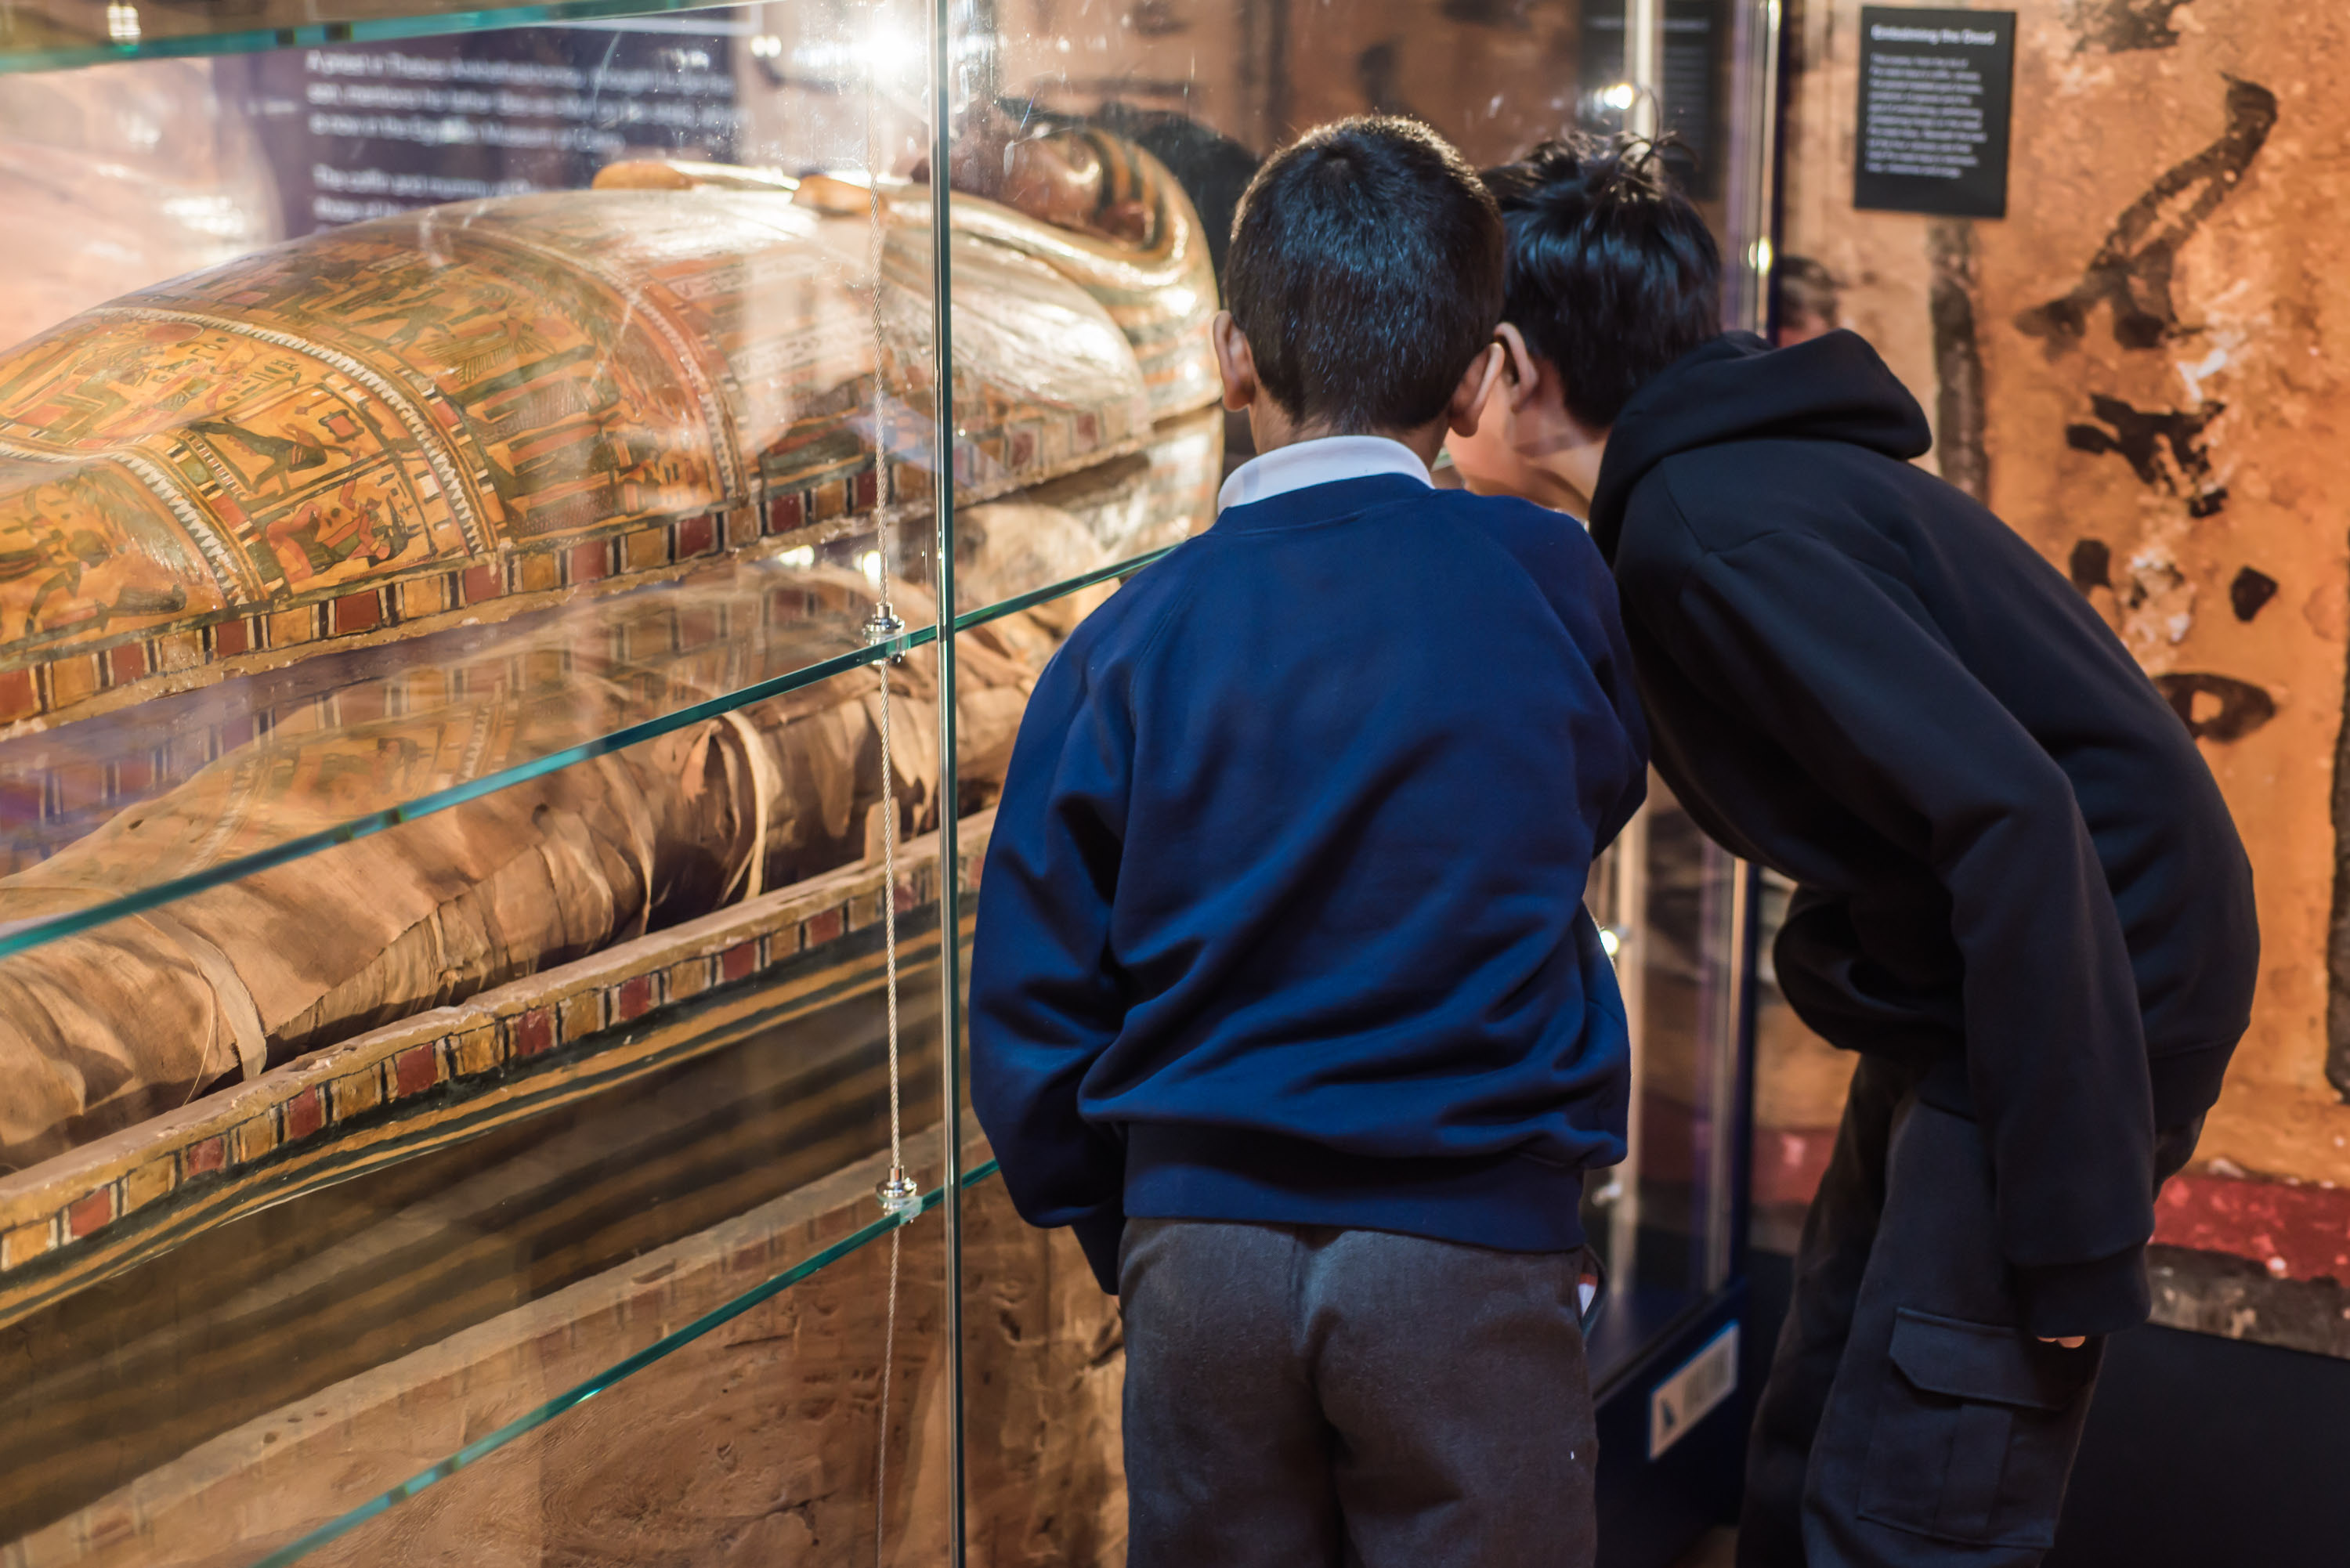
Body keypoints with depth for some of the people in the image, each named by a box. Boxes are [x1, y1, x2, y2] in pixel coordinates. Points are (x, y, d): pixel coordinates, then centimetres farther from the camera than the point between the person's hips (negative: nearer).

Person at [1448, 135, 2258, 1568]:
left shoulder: (1708, 533, -22)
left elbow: (2011, 814, -30)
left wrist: (2074, 1231, -27)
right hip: (1950, 1012, 10)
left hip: (2073, 1008, -10)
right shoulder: (1725, 475, 9)